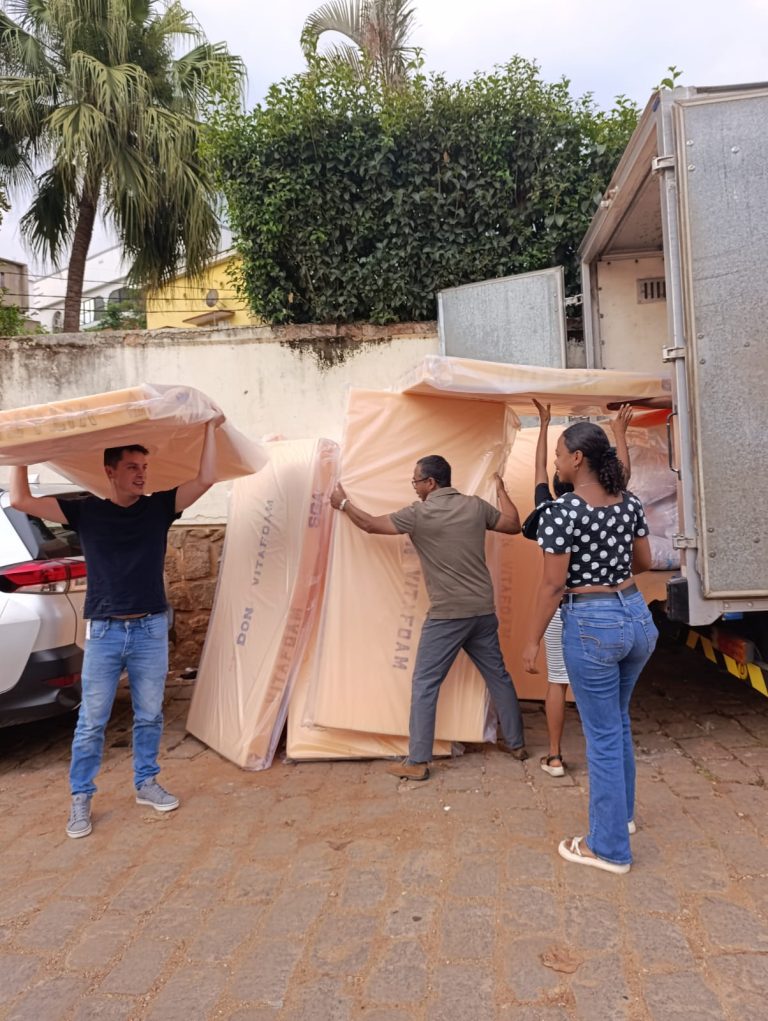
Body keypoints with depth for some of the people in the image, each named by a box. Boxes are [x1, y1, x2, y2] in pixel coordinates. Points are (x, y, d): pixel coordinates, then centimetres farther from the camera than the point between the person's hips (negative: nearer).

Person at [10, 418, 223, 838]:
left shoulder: (159, 507, 2)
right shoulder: (86, 511, 0)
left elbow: (205, 479, -6)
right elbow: (20, 501, -3)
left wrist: (209, 428, -4)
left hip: (150, 630, 1)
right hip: (103, 632, -1)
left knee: (149, 716, 12)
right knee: (91, 721, 4)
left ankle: (146, 783, 30)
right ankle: (80, 799, 18)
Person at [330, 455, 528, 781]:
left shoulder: (418, 514, -9)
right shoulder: (475, 506, 3)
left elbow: (371, 525, 1)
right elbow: (514, 525, 16)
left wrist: (344, 503, 18)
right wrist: (501, 491, 32)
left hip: (447, 615, -5)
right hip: (483, 611, 6)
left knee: (424, 685, 2)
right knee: (498, 676, 18)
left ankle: (417, 762, 4)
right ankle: (515, 743, 30)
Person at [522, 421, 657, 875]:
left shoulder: (562, 510, -17)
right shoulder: (629, 502, 3)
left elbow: (553, 584, -15)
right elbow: (644, 562, 12)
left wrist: (533, 640, -7)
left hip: (591, 624, -7)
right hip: (637, 617, 7)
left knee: (603, 735, 5)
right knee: (619, 721, 25)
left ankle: (610, 848, 18)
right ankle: (622, 812, 42)